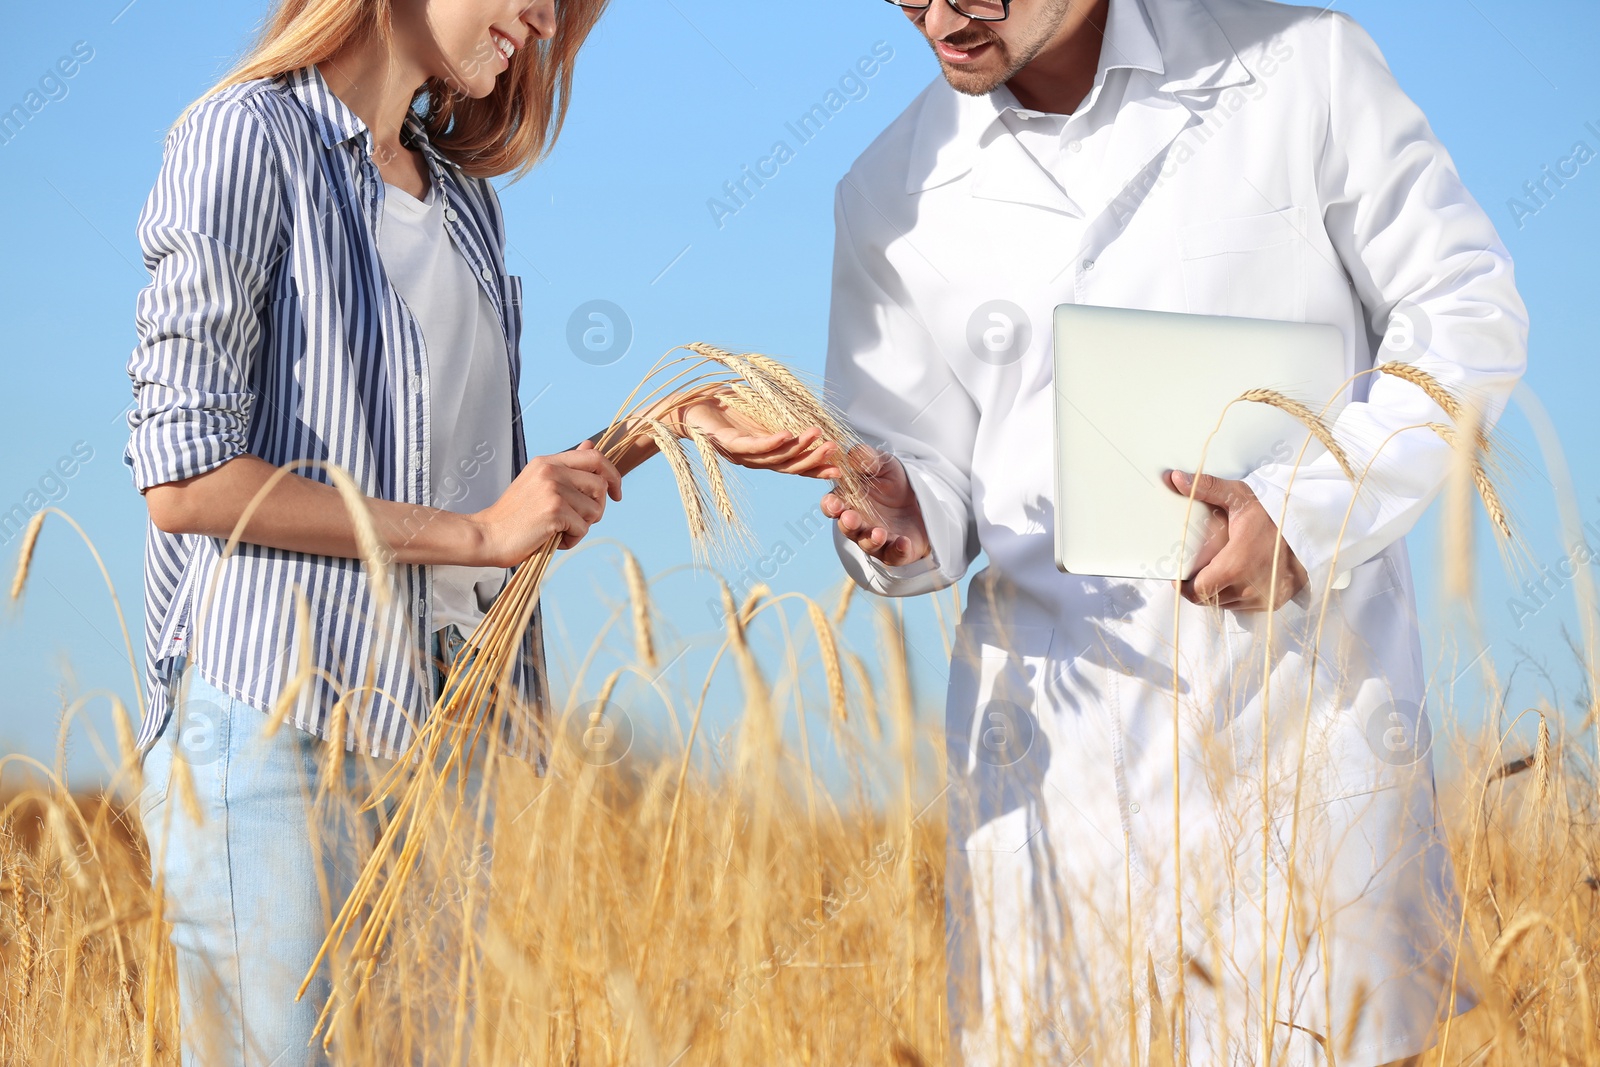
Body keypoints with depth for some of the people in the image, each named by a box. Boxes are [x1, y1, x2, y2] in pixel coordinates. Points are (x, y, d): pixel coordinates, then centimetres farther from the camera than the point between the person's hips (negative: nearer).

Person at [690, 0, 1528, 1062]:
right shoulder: (893, 196, 6)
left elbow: (1467, 310, 1)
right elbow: (924, 467, 11)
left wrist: (1312, 506, -13)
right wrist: (904, 524, -13)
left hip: (1303, 707, -2)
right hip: (1055, 736, 2)